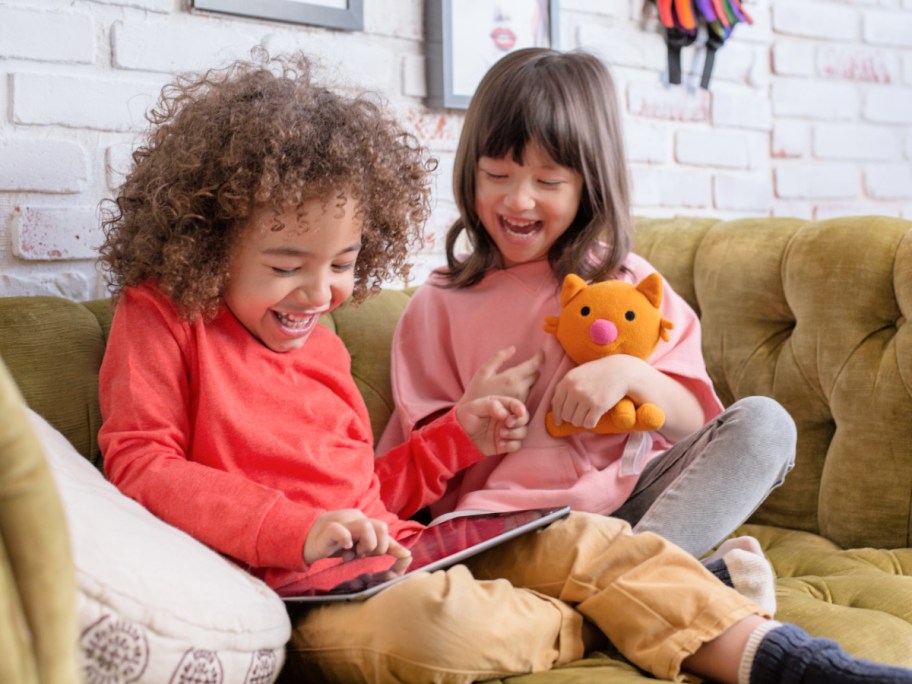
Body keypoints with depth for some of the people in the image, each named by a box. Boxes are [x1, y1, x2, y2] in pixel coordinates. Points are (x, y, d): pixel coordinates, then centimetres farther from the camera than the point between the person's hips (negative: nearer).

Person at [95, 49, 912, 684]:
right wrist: (296, 527, -22)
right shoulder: (159, 317, 1)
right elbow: (142, 467, -11)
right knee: (417, 618, -37)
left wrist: (456, 438, 11)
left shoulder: (317, 339, 21)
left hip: (396, 552, 7)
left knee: (575, 539, -8)